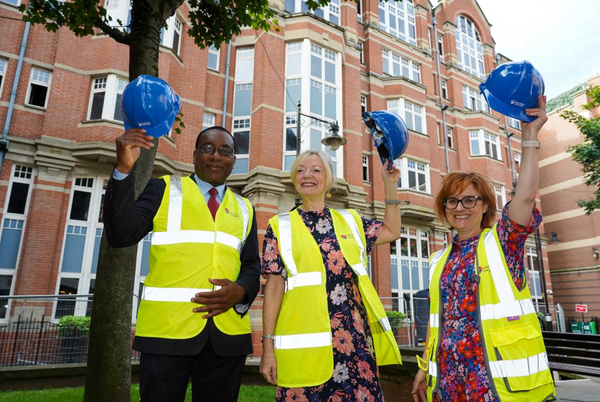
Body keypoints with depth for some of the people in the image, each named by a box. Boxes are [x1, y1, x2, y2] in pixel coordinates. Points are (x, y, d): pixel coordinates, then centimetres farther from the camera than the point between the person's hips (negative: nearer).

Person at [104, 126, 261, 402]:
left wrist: (240, 291, -10)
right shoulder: (163, 190, 5)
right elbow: (122, 235, -7)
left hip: (227, 334, 3)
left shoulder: (244, 209, 14)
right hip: (166, 328, -2)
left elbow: (252, 265, 12)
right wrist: (124, 171, -18)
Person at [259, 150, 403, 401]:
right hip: (304, 341, -2)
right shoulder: (280, 227, 2)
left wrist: (391, 186, 18)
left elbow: (391, 231, 24)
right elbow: (274, 288, -1)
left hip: (353, 336, 3)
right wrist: (268, 346, -4)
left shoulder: (350, 221, 10)